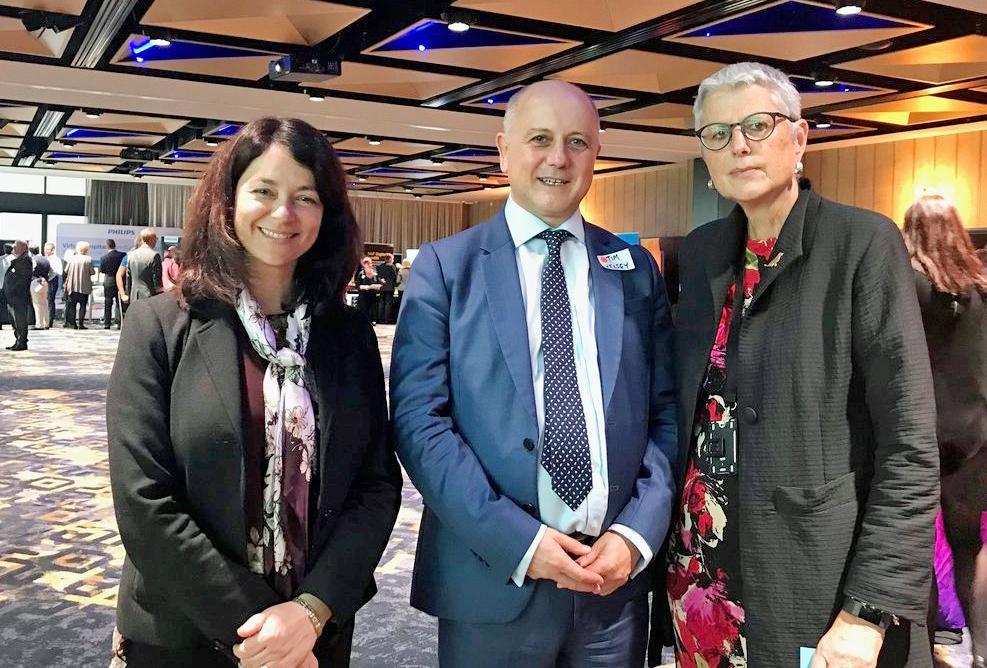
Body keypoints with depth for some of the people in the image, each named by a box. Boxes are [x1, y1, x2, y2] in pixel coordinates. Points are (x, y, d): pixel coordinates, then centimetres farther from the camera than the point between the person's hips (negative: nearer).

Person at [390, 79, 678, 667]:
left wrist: (636, 535, -8)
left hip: (618, 574, 3)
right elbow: (419, 418, -9)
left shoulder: (636, 270, 6)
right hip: (493, 578, -2)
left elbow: (665, 414, 5)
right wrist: (518, 540, -15)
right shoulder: (445, 267, -2)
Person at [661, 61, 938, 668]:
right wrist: (680, 552, 5)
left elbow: (910, 443, -13)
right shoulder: (701, 252, 7)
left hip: (819, 580, -5)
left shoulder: (864, 242, -9)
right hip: (704, 570, 5)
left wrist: (869, 612, -18)